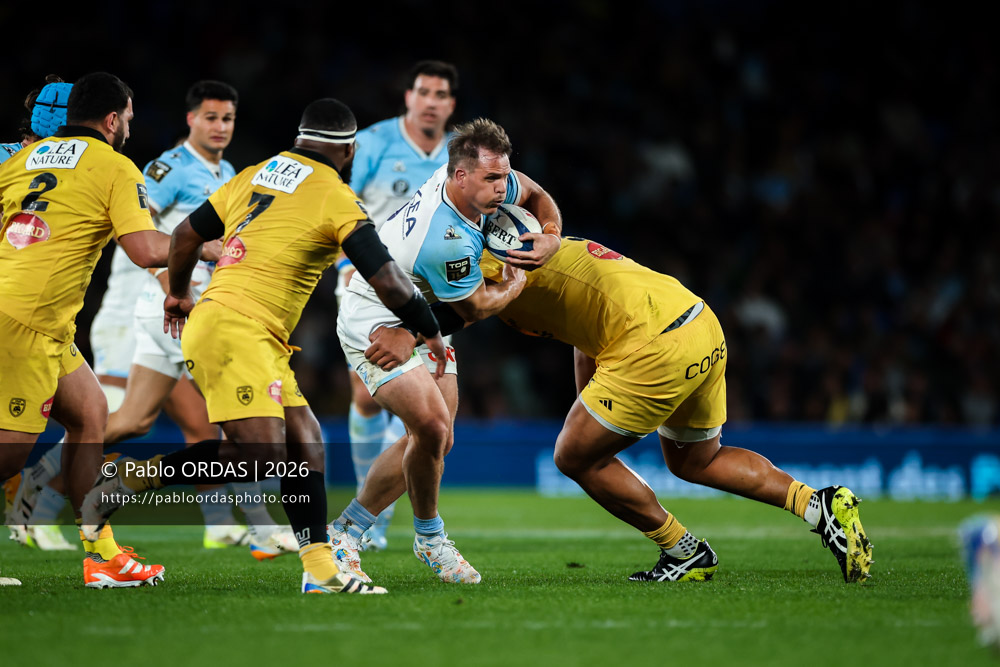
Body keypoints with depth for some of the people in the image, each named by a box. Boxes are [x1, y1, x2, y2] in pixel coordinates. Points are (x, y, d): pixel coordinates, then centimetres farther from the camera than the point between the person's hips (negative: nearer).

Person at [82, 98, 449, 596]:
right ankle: (128, 481, -10)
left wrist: (178, 294, 43)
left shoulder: (253, 176, 18)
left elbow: (187, 234, 25)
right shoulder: (336, 199, -3)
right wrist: (431, 333, 8)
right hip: (233, 328, -9)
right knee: (261, 455, -18)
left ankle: (320, 571, 1)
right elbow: (386, 280, -6)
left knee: (305, 447, 6)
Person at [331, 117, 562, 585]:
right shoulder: (448, 241, -35)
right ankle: (429, 537, 0)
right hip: (375, 323, -10)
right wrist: (516, 284, 1)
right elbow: (476, 308, -17)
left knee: (437, 439, 6)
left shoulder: (483, 178, -11)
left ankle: (347, 529, 15)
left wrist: (551, 237, -7)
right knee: (432, 424, -24)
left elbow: (536, 195, 12)